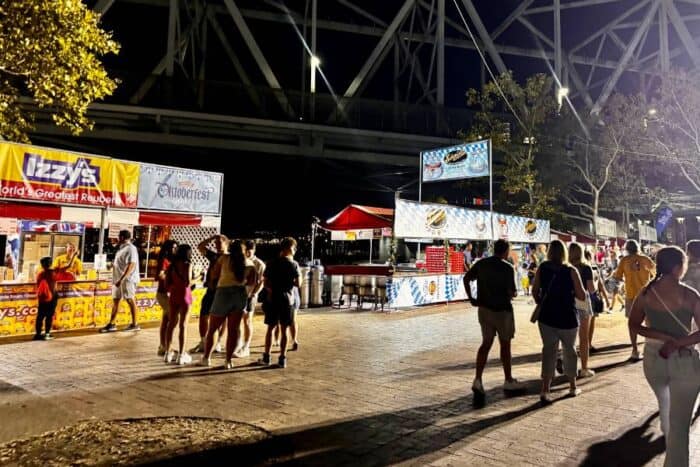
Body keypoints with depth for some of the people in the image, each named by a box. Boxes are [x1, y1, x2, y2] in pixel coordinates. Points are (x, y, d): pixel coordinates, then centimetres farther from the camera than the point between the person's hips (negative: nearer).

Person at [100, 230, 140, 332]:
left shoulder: (131, 248, -14)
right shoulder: (122, 248, 16)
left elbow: (131, 266, -22)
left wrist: (121, 279, -25)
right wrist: (113, 264, 10)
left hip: (127, 279, -9)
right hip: (118, 279, 9)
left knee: (130, 301, -1)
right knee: (116, 301, 11)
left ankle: (134, 324, 8)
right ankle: (111, 324, 17)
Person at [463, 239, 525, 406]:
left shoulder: (481, 263, 2)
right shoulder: (507, 268, -14)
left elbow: (466, 278, 4)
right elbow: (511, 292, -17)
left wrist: (471, 298, 7)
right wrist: (514, 294, 6)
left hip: (484, 309, 5)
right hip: (502, 310, -5)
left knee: (486, 343, 9)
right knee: (505, 344, 11)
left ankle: (478, 380, -5)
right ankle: (509, 381, 26)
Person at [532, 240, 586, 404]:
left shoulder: (542, 268, -5)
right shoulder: (571, 271, -11)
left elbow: (535, 291, 1)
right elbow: (582, 296, -10)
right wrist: (571, 291, 9)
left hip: (546, 317, 1)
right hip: (567, 318, -1)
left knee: (548, 351, 7)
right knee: (569, 350, 17)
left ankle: (545, 390, -2)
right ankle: (573, 387, 30)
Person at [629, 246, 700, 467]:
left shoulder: (646, 293, -6)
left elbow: (634, 326, -3)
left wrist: (663, 337, -9)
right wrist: (678, 343, -13)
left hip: (654, 359, 4)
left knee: (664, 403, 31)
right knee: (680, 424, 4)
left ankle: (668, 436, 55)